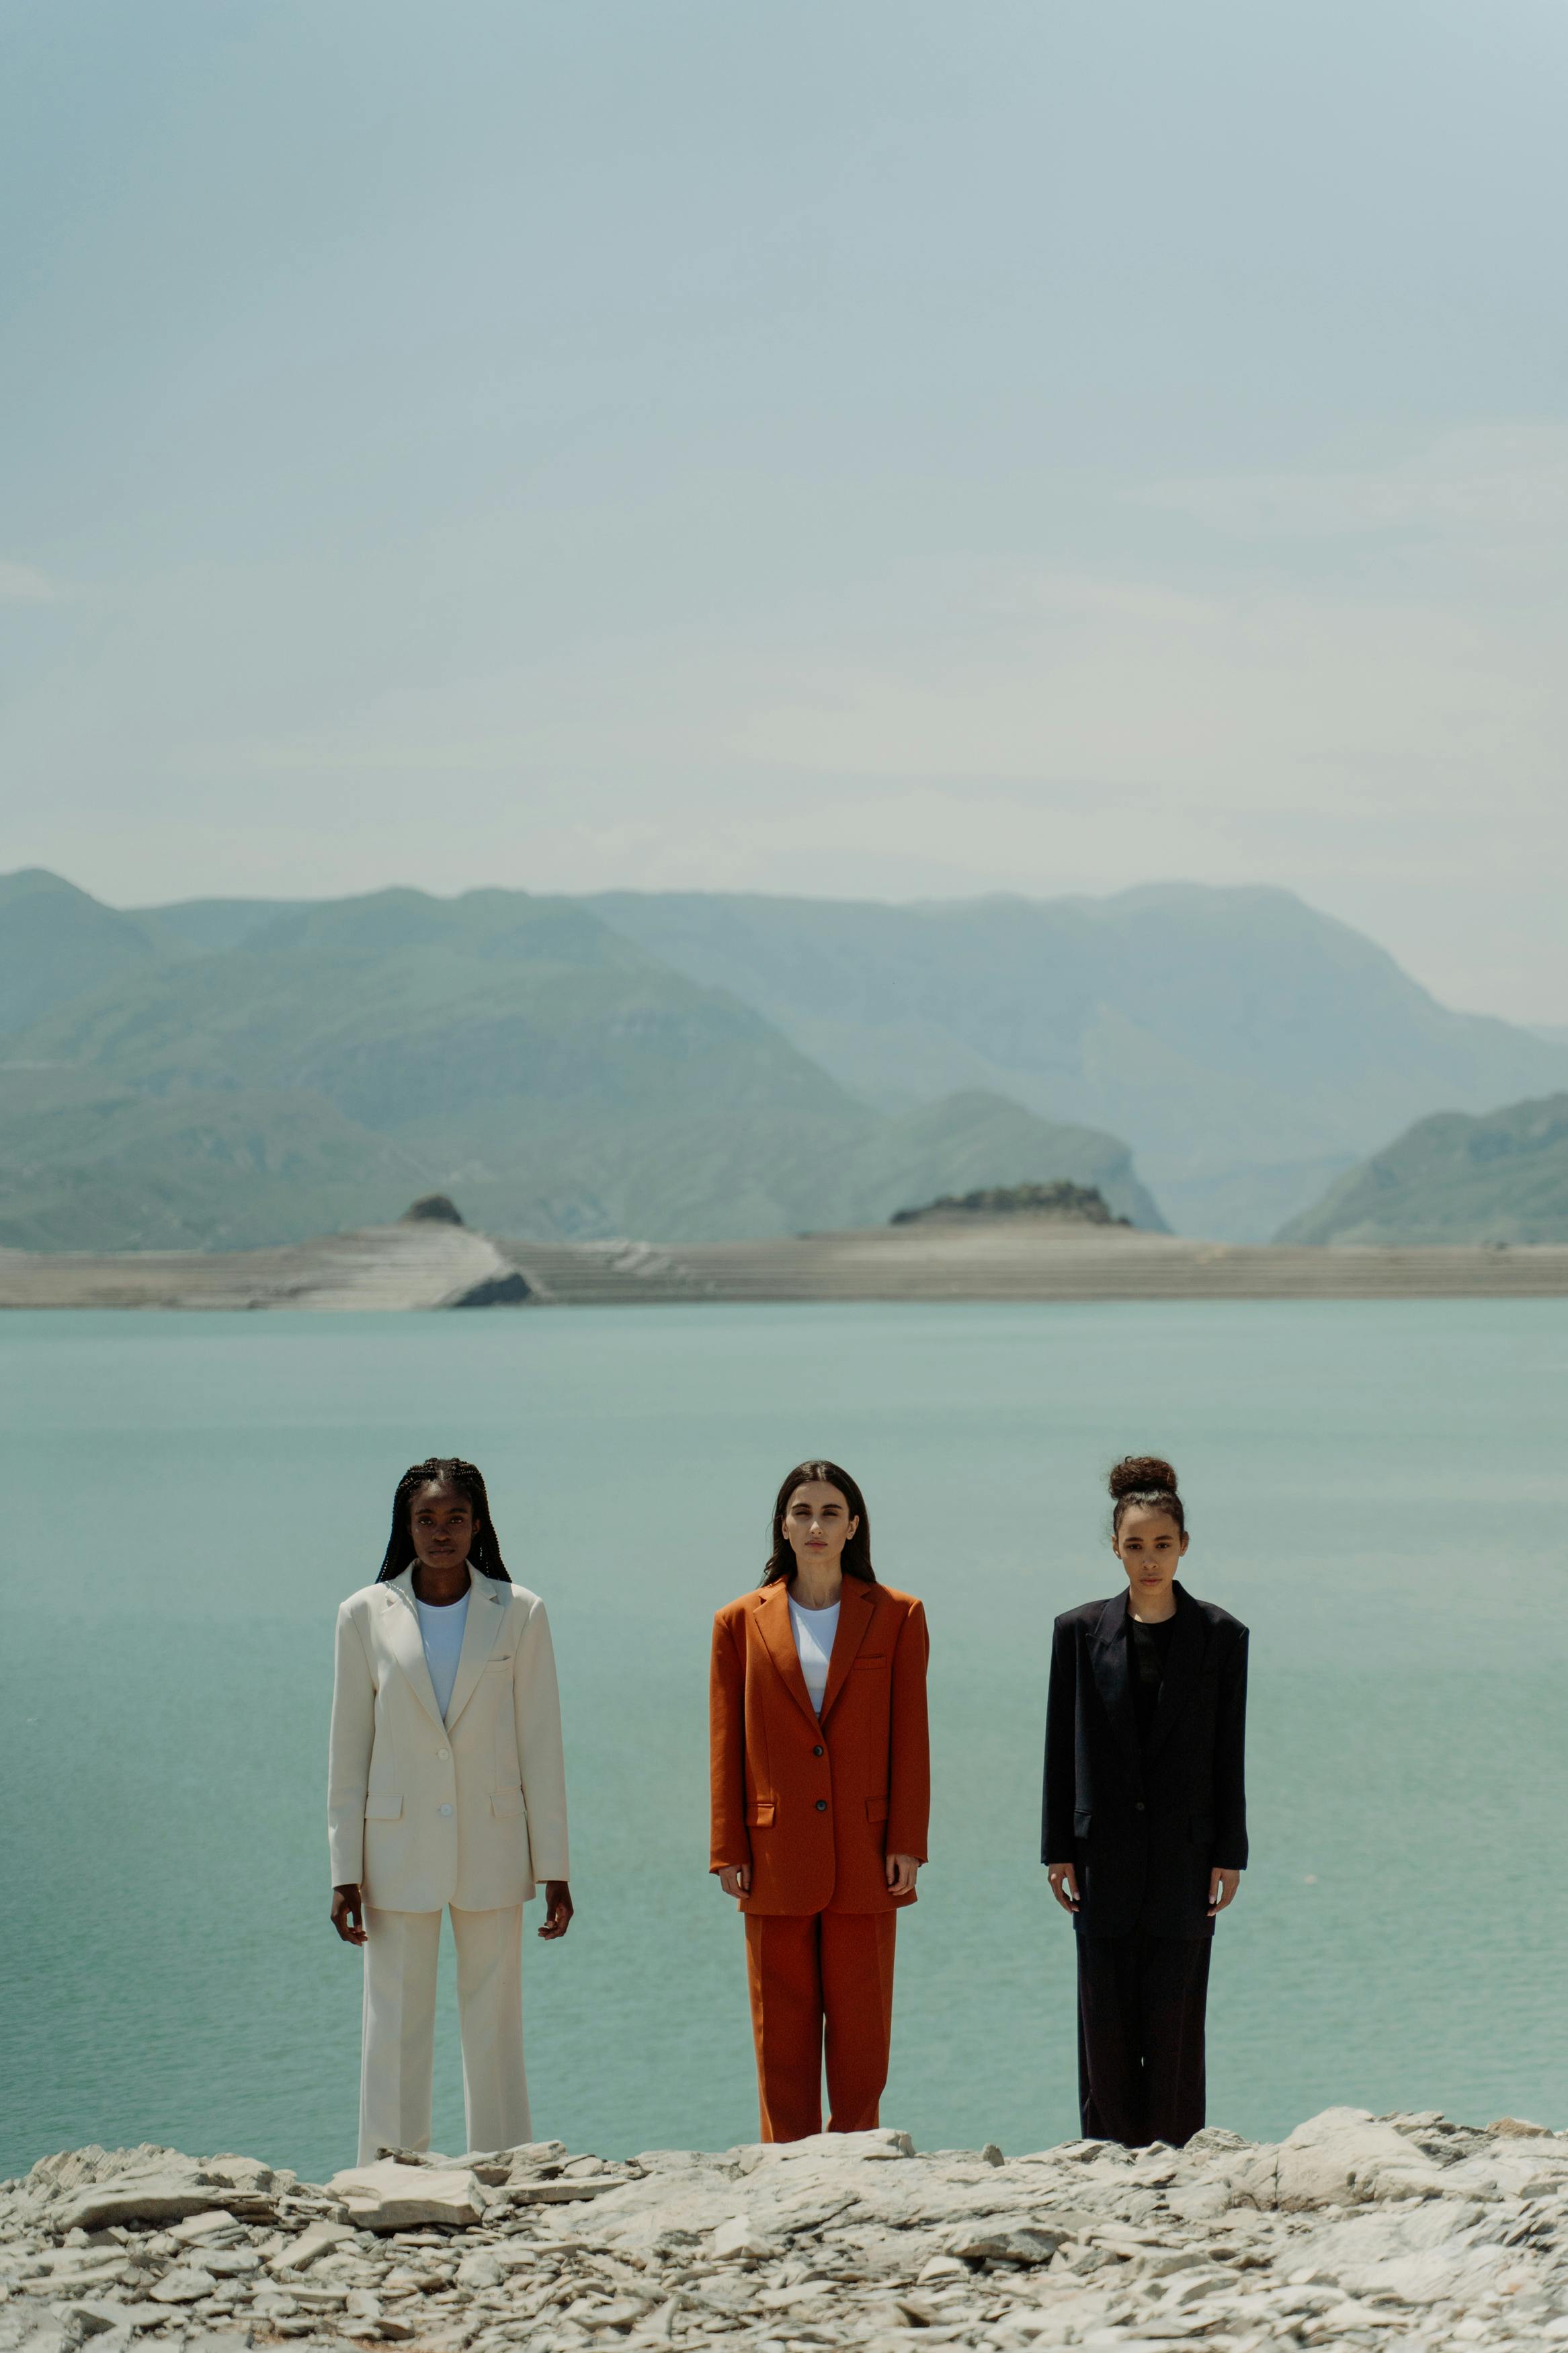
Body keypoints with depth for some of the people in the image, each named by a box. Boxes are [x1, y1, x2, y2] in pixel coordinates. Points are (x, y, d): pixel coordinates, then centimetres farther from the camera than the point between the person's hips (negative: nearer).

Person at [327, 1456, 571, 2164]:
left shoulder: (519, 1614, 2)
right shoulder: (366, 1615, 2)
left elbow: (540, 1747, 3)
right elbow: (348, 1751, 4)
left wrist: (553, 1868, 0)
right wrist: (345, 1871, 0)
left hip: (491, 1848, 0)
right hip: (398, 1850, 0)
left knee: (495, 2027, 4)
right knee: (395, 2030, 1)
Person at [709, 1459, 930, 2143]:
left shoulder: (896, 1617, 4)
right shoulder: (741, 1623, 6)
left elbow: (909, 1737, 2)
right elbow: (726, 1745, 5)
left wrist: (906, 1845, -4)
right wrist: (729, 1852, 0)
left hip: (863, 1853, 0)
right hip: (777, 1854, 1)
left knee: (861, 2023, 2)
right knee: (782, 2029, 3)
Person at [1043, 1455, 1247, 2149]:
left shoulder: (1220, 1635, 1)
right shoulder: (1080, 1631, 3)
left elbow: (1228, 1753, 2)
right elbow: (1061, 1746, 4)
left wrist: (1229, 1854, -2)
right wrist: (1059, 1849, 0)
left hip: (1185, 1848, -1)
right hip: (1104, 1851, 1)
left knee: (1175, 2014, 2)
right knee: (1105, 2016, 2)